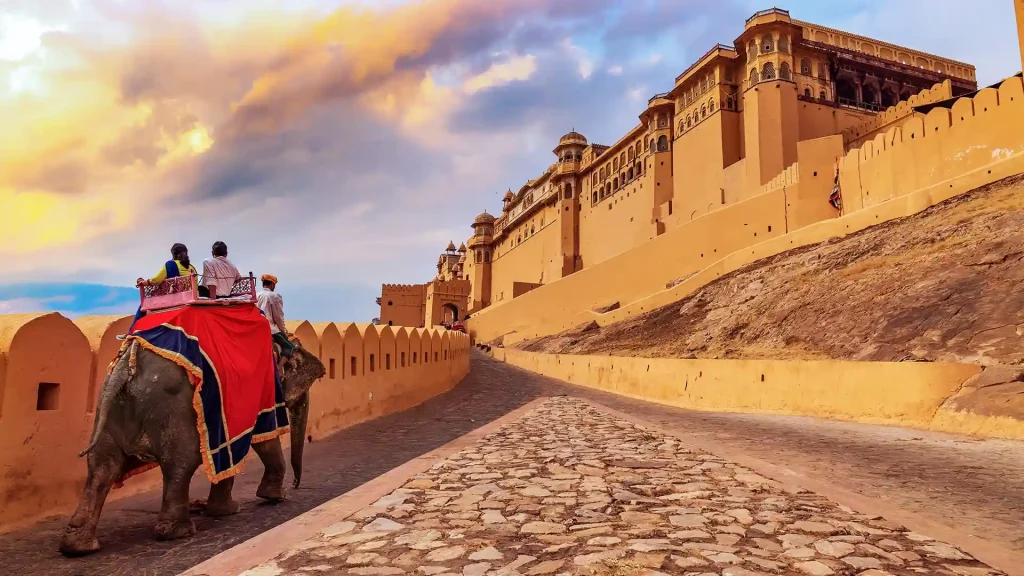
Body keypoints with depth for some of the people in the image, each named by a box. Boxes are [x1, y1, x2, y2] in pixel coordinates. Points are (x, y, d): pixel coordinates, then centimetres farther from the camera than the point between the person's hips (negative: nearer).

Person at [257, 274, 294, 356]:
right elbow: (279, 316, -6)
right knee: (289, 347, 0)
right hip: (271, 329, -7)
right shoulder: (275, 296, -8)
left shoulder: (256, 296, 6)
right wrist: (283, 331, 7)